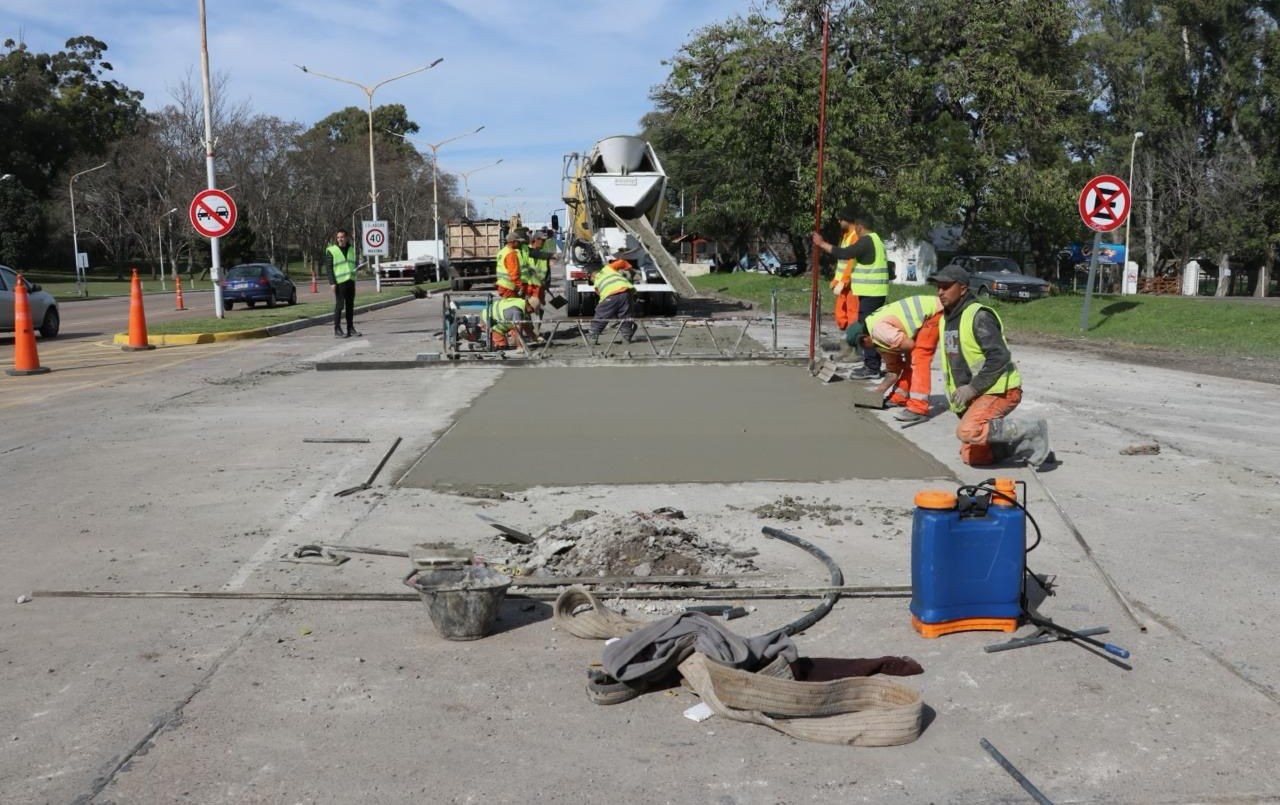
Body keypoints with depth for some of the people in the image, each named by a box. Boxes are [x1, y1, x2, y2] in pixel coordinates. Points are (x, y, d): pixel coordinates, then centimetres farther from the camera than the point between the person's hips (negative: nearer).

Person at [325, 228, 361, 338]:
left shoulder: (351, 249, 15)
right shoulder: (331, 250, -2)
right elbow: (329, 267, -6)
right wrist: (332, 282, -14)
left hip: (351, 281, 6)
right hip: (339, 282, -5)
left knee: (350, 305, 8)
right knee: (339, 305, -7)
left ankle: (350, 328, 14)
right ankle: (337, 330, -4)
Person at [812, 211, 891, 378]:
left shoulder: (866, 241, -13)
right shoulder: (876, 240, 20)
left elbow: (843, 253, -20)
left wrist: (822, 244, -10)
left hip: (869, 292, -10)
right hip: (875, 292, 10)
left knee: (867, 329, -9)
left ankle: (871, 368, -8)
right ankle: (872, 366, 19)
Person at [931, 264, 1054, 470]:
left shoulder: (978, 316, -17)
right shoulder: (946, 319, 10)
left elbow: (1000, 357, -24)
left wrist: (972, 388, -24)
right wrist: (957, 395, 13)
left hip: (1000, 390, -9)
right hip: (974, 395, 9)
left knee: (968, 431, -32)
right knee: (971, 457, 6)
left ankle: (1032, 432, -13)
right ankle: (1027, 446, 18)